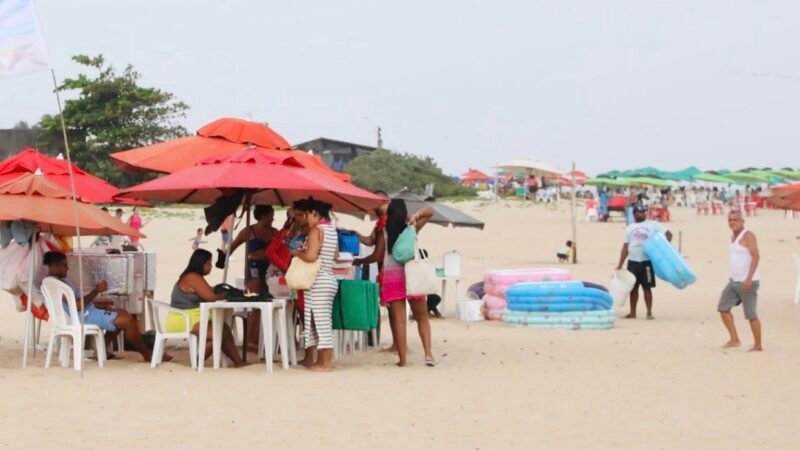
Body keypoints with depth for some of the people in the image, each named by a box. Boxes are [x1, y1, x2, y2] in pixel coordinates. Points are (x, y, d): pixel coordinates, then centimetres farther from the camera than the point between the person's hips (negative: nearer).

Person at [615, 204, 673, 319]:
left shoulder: (653, 225, 3)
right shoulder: (630, 228, 12)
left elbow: (668, 234, 0)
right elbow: (625, 247, 11)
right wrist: (620, 264, 6)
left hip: (647, 261, -3)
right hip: (633, 262, 3)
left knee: (647, 287, -1)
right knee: (633, 287, 8)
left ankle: (649, 313, 5)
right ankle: (632, 313, 16)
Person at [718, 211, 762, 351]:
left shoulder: (748, 235, -12)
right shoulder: (733, 237, 15)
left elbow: (755, 256, -21)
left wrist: (749, 278, -28)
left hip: (747, 282, -9)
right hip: (734, 281, 9)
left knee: (751, 314, -4)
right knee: (723, 308, 4)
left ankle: (758, 346, 5)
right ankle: (734, 339, 9)